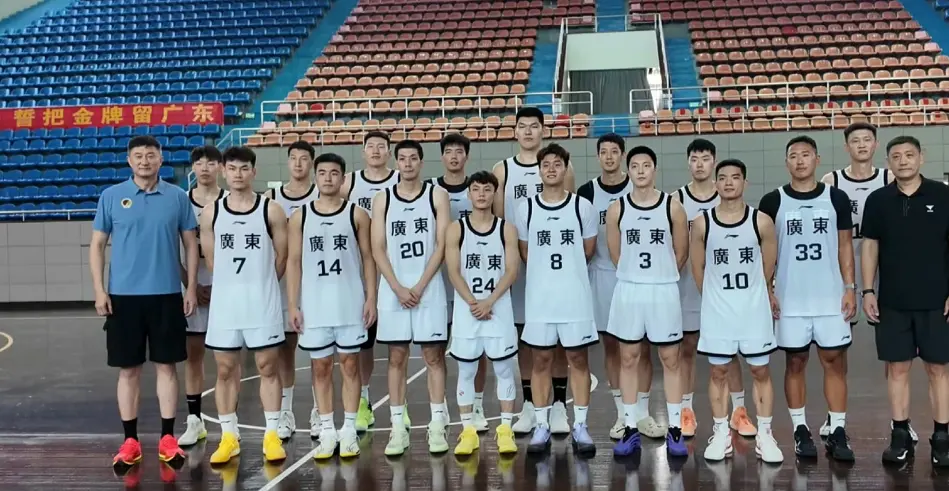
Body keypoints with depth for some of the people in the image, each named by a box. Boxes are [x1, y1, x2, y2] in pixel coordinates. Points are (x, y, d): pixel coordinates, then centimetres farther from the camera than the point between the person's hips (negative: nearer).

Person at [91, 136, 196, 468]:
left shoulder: (177, 197, 3)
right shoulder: (111, 196, 2)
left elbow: (190, 244, 6)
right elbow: (97, 244, 4)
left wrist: (191, 288, 0)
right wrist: (99, 289, -4)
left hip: (167, 295, 0)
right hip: (123, 295, 0)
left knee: (166, 366, 6)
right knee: (128, 369, 6)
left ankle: (168, 438, 15)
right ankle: (130, 441, 16)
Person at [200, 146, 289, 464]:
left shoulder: (271, 210, -3)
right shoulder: (211, 213, 2)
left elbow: (281, 258, 3)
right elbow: (210, 259, 9)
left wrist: (260, 286, 10)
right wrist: (233, 284, 11)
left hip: (263, 301, -2)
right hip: (224, 301, 2)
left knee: (268, 368, 3)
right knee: (225, 370, 7)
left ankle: (272, 436, 12)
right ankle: (229, 438, 17)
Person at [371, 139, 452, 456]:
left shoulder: (437, 196, 2)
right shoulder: (382, 200, 6)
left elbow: (441, 246, -4)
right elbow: (378, 249, 2)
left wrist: (420, 286, -11)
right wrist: (398, 288, -9)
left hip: (429, 288, -1)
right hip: (393, 290, 2)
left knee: (434, 356, 2)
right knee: (397, 358, 4)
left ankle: (438, 424, 7)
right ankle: (398, 427, 9)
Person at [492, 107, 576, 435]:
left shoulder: (560, 167, 3)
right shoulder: (502, 170, 6)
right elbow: (496, 220, 6)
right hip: (517, 264, 1)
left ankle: (558, 405, 11)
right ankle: (529, 405, 17)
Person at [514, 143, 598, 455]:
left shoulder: (583, 206, -1)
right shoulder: (525, 208, 1)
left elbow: (588, 249, 9)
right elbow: (526, 252, 10)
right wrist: (546, 273, 11)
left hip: (576, 294, -1)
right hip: (538, 295, 1)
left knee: (578, 359, 4)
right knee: (541, 360, 6)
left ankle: (580, 427, 12)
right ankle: (541, 427, 14)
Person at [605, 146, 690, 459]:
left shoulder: (673, 207, -3)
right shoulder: (616, 210, 0)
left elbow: (681, 252, 5)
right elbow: (616, 254, 8)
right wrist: (636, 279, 11)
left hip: (664, 291, -1)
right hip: (628, 291, 1)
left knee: (670, 360, 4)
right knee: (629, 359, 6)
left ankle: (675, 430, 11)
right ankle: (631, 430, 14)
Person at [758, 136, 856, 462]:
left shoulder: (836, 198, 3)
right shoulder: (772, 202, 0)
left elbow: (845, 245, 6)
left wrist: (849, 288, -1)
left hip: (830, 296, 1)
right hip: (790, 299, -1)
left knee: (834, 361, 2)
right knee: (796, 362, 6)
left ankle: (837, 432, 8)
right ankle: (800, 431, 16)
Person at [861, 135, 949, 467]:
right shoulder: (878, 200, 3)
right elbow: (869, 246, 6)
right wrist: (867, 291, -1)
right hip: (892, 301, 1)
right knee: (897, 367, 6)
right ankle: (901, 436, 16)